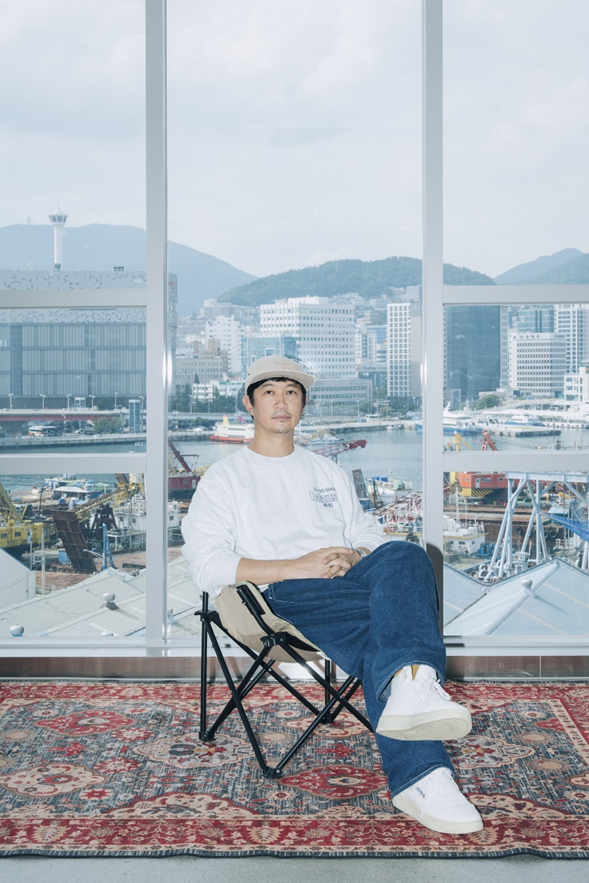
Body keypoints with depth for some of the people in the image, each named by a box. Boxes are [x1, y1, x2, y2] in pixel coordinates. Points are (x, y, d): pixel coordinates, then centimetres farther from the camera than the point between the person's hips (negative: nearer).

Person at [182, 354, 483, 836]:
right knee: (380, 634, -35)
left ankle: (411, 686, -56)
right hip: (285, 596, -3)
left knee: (404, 555, -34)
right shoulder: (225, 477, 15)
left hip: (351, 579, 4)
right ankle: (423, 775, -50)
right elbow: (207, 565, 0)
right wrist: (295, 567, -12)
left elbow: (369, 535, 24)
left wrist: (356, 558, -3)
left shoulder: (329, 472, 33)